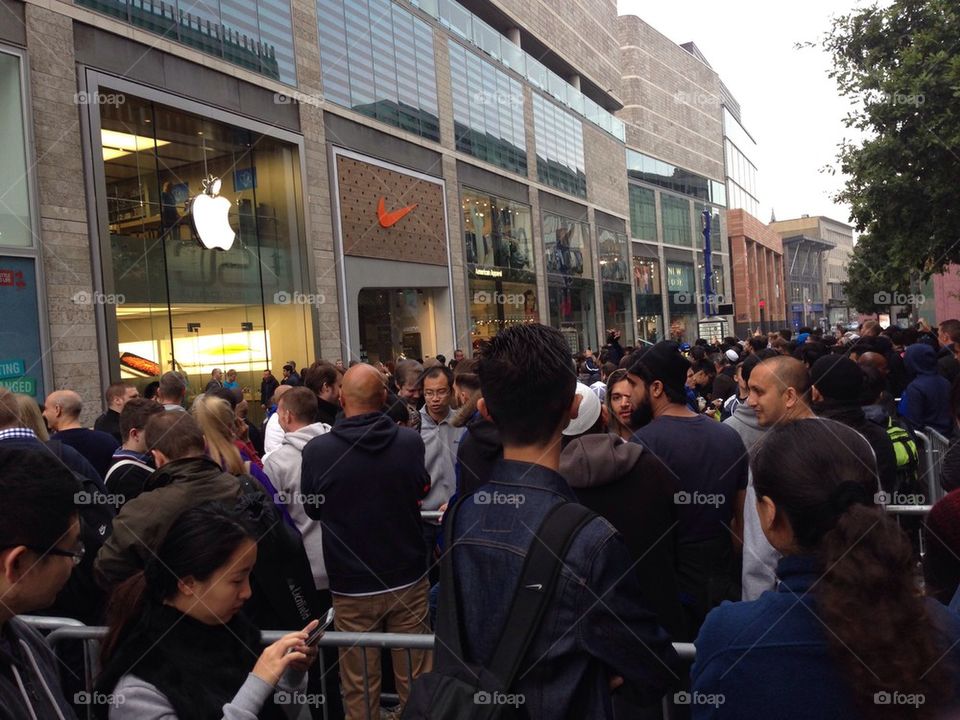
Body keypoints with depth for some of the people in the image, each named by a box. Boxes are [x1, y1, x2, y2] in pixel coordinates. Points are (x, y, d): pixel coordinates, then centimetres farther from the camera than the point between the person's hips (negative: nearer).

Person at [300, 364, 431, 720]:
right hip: (408, 578, 1)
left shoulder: (317, 450, -18)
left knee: (360, 685, 14)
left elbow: (312, 509, 1)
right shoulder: (411, 441, -15)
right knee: (415, 678, 17)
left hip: (351, 585, -1)